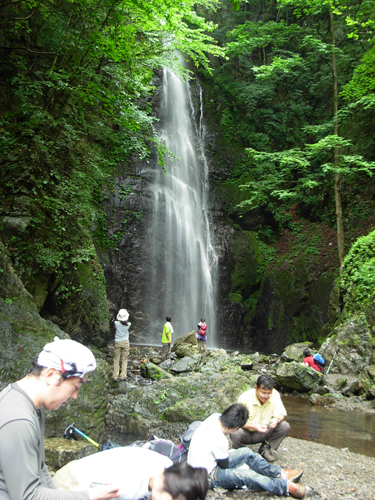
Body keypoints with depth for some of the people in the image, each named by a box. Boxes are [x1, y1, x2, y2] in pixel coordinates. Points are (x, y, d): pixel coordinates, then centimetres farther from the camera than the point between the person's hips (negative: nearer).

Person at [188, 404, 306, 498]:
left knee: (246, 452, 7)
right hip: (206, 476, -10)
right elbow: (225, 465, -16)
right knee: (247, 475, -27)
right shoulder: (219, 440, -33)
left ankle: (280, 473, 13)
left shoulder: (215, 417, -10)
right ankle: (286, 486, -17)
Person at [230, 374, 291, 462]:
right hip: (247, 434, -3)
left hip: (265, 432, 3)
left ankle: (265, 449, 1)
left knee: (285, 427, -19)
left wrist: (277, 419, -32)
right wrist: (254, 426, -37)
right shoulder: (245, 398, -23)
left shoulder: (275, 395, -12)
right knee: (235, 435, -36)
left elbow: (281, 414, -7)